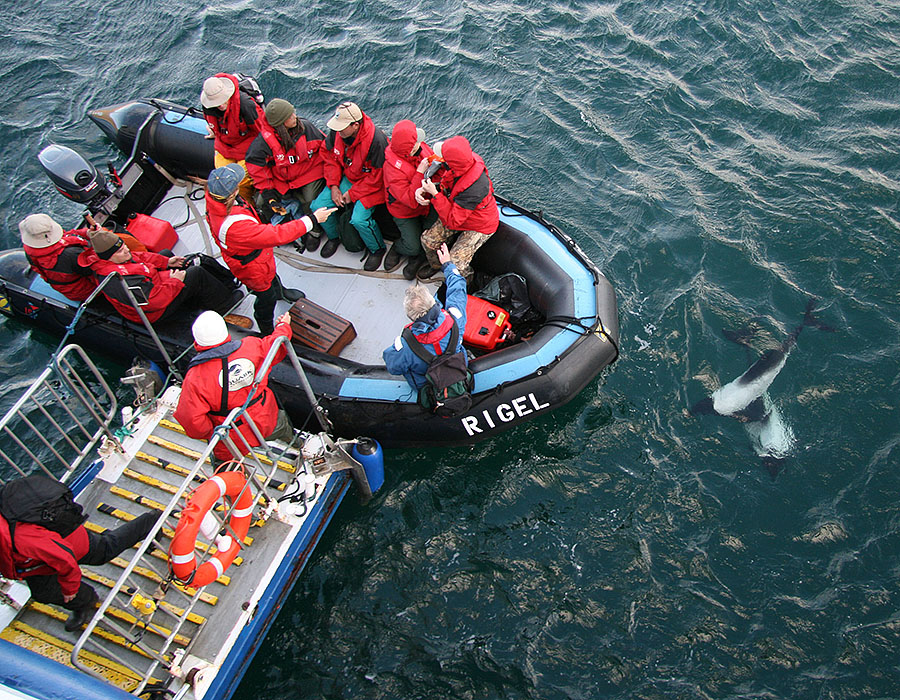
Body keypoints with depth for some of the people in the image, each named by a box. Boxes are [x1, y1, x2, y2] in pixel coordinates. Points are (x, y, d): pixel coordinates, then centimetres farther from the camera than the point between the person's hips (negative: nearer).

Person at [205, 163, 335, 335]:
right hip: (254, 269, -8)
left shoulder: (213, 198, -25)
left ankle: (280, 291, 71)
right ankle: (268, 332, 50)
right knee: (267, 297, 21)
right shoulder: (235, 226, -51)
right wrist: (312, 219, -41)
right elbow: (277, 235, -46)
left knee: (272, 275, 37)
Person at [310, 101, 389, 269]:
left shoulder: (376, 140, -30)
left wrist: (353, 193, -17)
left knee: (358, 219, -26)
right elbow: (330, 158, 4)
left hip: (370, 184, -6)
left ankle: (377, 249, 5)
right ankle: (334, 237, 25)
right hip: (346, 178, 6)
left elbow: (377, 177, -22)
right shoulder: (336, 133, -13)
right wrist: (333, 186, -6)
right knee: (318, 206, -6)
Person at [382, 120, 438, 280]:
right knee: (413, 247, -8)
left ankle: (418, 257, 17)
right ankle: (398, 248, 29)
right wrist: (419, 173, -36)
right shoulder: (393, 167, -31)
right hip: (405, 212, -5)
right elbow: (410, 200, -32)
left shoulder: (421, 147, -13)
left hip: (427, 201, 5)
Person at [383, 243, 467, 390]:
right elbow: (458, 286, -14)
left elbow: (393, 368, -18)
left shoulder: (406, 347, -42)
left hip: (425, 387, -3)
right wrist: (448, 264, 3)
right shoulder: (453, 318, -36)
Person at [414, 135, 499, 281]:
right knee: (428, 239, 6)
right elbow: (445, 185, 1)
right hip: (458, 215, 8)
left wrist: (435, 193, -33)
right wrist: (424, 190, -18)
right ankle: (435, 265, 39)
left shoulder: (473, 189, -44)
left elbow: (453, 220, -34)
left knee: (455, 263, -12)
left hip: (479, 227, -8)